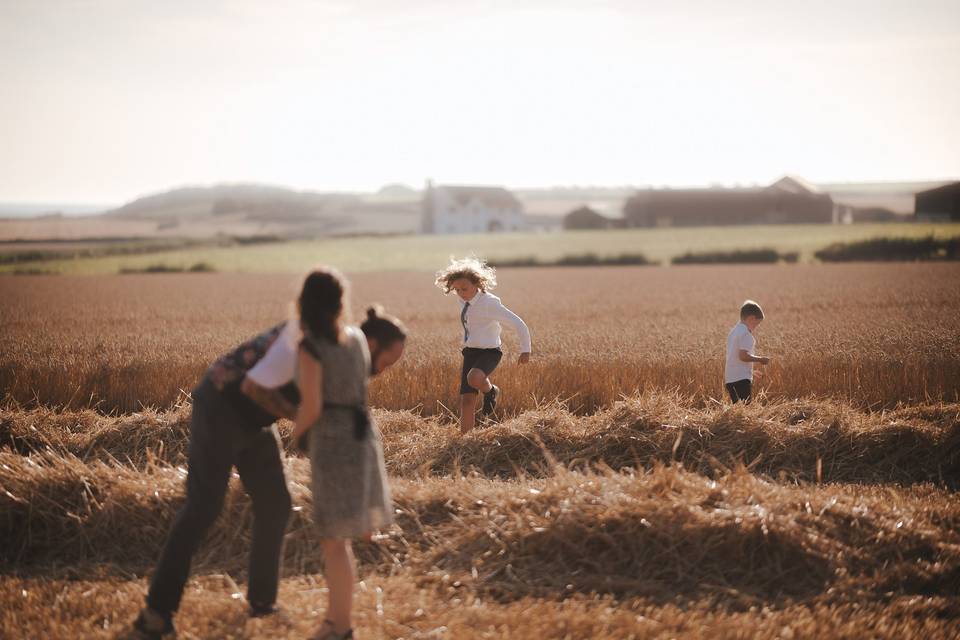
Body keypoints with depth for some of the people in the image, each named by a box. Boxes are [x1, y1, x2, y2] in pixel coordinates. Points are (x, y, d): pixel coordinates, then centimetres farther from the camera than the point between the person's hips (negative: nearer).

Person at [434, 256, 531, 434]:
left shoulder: (490, 303, -18)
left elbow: (518, 323, -15)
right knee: (467, 401, -3)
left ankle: (491, 391, -2)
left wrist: (525, 350, -8)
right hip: (470, 352, 6)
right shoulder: (464, 302, 4)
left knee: (474, 379, -36)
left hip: (489, 352, -6)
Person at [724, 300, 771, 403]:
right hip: (741, 379, -9)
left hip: (730, 378, 9)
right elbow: (743, 355, -21)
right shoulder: (746, 333, -12)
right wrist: (760, 359, -9)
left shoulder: (733, 331, 17)